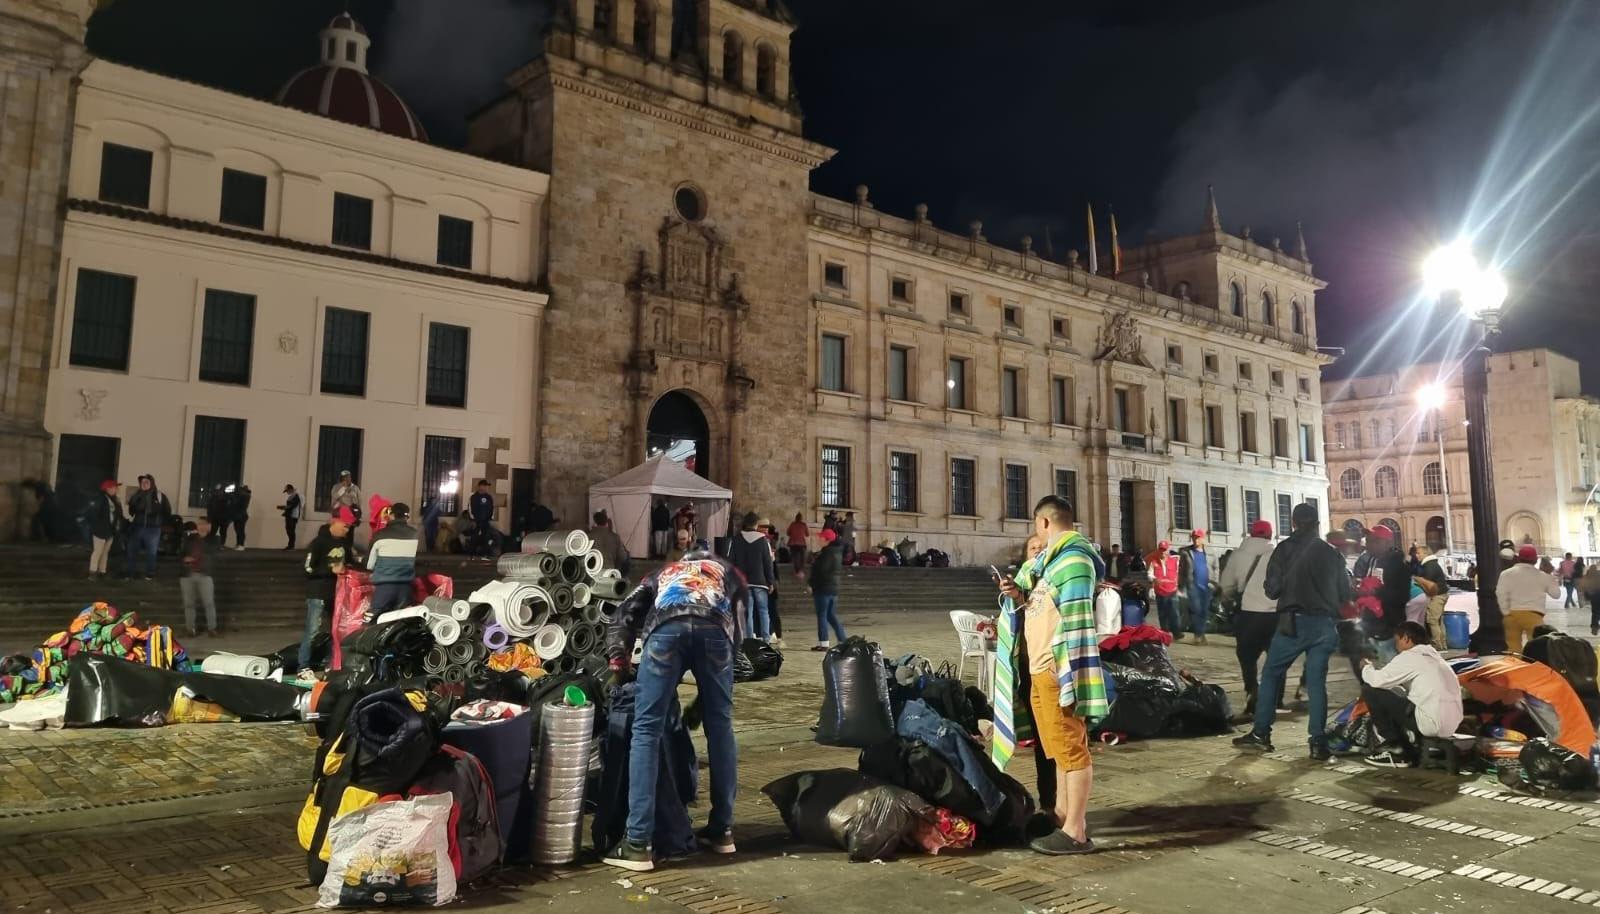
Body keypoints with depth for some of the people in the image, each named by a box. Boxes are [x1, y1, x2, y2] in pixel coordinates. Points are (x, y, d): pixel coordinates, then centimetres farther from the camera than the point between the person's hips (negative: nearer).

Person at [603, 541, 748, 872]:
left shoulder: (664, 572, 42)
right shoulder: (729, 572, 41)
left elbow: (623, 616, 26)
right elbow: (738, 628, 28)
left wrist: (617, 664, 19)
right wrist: (708, 691, 35)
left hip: (667, 628, 0)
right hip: (714, 629, 1)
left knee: (647, 730, 1)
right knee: (720, 727, 14)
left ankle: (638, 844, -3)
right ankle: (722, 830, 23)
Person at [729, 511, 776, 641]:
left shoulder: (736, 540, 1)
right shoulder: (762, 540, -3)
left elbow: (730, 561, 2)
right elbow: (768, 562, -2)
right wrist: (770, 582, 4)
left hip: (743, 582, 1)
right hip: (760, 581, -1)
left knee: (747, 612, 4)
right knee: (763, 611, 7)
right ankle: (766, 638, 2)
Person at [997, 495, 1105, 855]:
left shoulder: (1072, 557, -13)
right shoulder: (1054, 558, 18)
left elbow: (1076, 621, -20)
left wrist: (1069, 676, -23)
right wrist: (1020, 596, 6)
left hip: (1058, 669, -10)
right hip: (1041, 668, 10)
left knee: (1071, 748, -3)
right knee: (1059, 747, 17)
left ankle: (1075, 832, 3)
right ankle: (1062, 815, 28)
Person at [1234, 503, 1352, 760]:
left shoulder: (1285, 549, -3)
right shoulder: (1332, 553, 8)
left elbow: (1272, 589, -7)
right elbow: (1345, 594, 12)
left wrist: (1279, 589, 15)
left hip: (1294, 622, -3)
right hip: (1325, 624, 3)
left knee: (1271, 673, 8)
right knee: (1317, 681, 6)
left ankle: (1261, 733, 7)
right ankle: (1318, 742, 1)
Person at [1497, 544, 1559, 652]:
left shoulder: (1507, 573, 1)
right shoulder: (1542, 576, 7)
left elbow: (1501, 594, -8)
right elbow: (1556, 593, 17)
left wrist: (1506, 612, -1)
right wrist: (1551, 577, 29)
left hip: (1513, 614, 1)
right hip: (1534, 615, -1)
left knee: (1513, 647, 7)